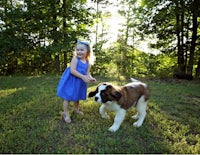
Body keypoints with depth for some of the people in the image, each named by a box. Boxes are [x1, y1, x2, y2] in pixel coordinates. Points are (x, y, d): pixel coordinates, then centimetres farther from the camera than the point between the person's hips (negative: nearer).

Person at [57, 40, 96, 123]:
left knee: (77, 96, 23)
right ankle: (66, 114, 16)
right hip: (71, 81, -6)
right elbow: (72, 70, -27)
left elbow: (87, 73, 3)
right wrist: (83, 76, -32)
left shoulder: (88, 62, -1)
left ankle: (76, 109, 46)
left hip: (80, 82, 6)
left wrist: (91, 78, -19)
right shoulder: (75, 59, -18)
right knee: (68, 97, 2)